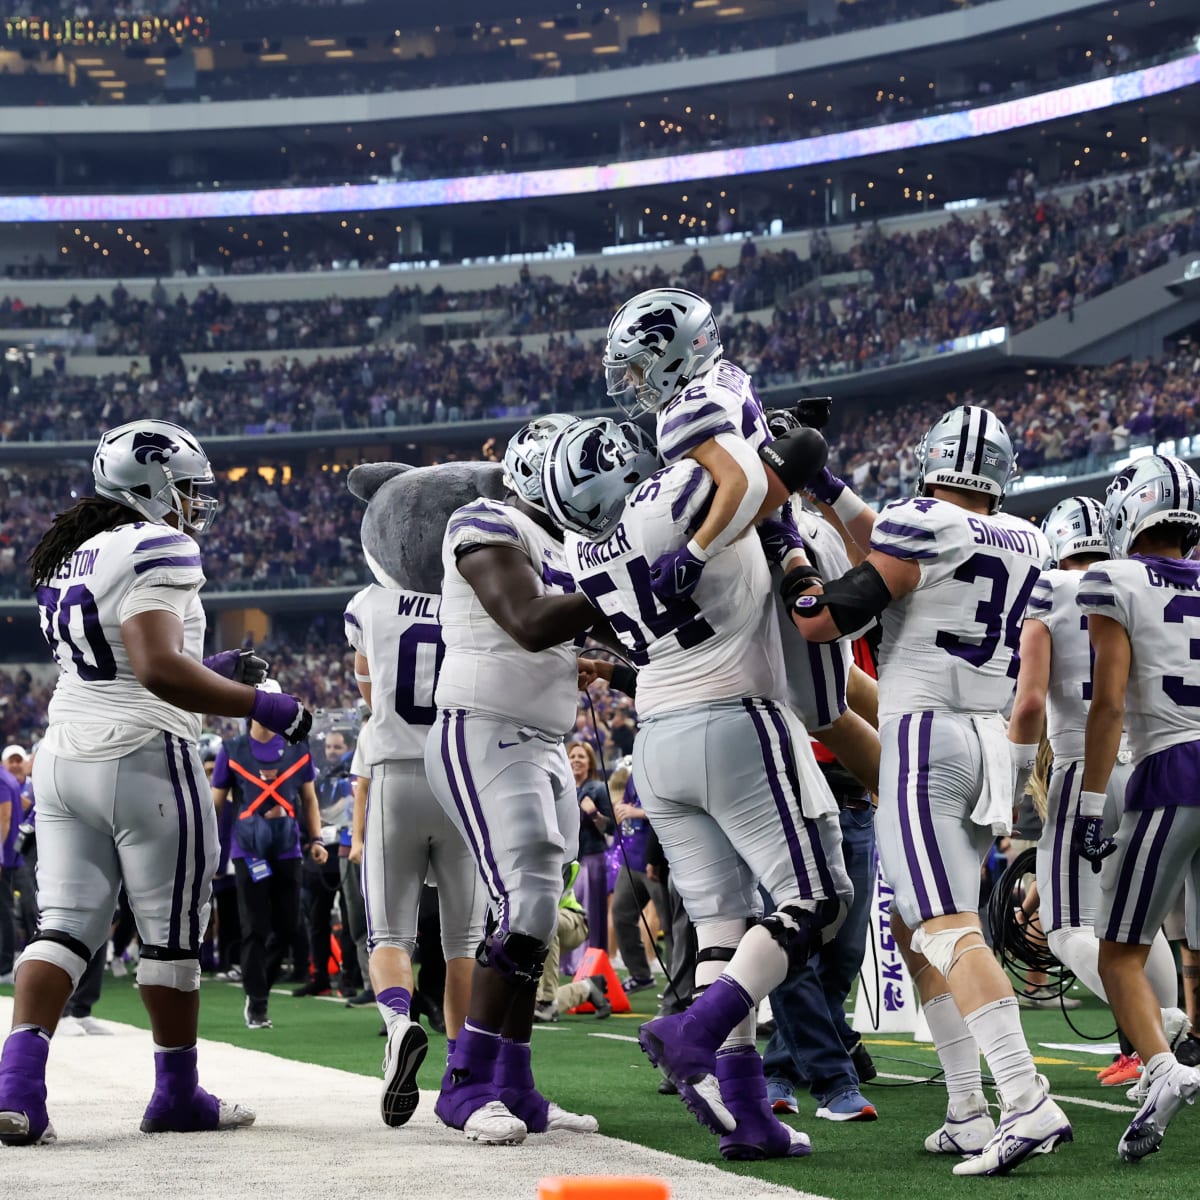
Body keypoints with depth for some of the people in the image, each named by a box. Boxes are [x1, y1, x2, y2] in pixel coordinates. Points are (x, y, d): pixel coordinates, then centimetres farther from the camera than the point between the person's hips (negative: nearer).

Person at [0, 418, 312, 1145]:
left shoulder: (66, 559, 17)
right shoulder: (157, 551, -12)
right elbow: (159, 670, -22)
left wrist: (211, 671, 25)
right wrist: (260, 705, -16)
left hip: (64, 753, 8)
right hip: (141, 758, -8)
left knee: (65, 927, 5)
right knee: (173, 934, 5)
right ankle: (178, 1092, 15)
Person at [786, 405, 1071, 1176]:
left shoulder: (921, 527, -9)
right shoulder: (1030, 546, 11)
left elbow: (826, 623, -11)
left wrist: (799, 579, 9)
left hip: (925, 734, -7)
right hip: (994, 741, 7)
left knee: (949, 931, -14)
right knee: (920, 934, 16)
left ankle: (1028, 1103, -27)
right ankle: (969, 1112, 11)